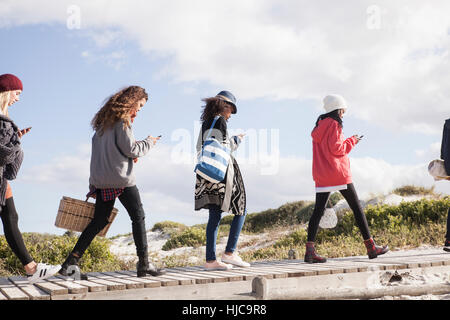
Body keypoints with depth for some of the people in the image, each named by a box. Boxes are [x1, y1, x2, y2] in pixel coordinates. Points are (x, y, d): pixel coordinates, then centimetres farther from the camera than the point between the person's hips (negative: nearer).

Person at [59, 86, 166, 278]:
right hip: (121, 179, -8)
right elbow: (131, 149, -12)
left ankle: (70, 263, 6)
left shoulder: (105, 120, 17)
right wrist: (148, 142, 6)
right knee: (138, 217, 2)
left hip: (101, 180, 8)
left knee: (99, 221, 10)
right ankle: (144, 264, 2)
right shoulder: (122, 120, -9)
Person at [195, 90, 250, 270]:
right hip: (222, 172, -8)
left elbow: (200, 148, 19)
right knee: (241, 210, 5)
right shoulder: (220, 121, -9)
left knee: (215, 215, 7)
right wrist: (235, 141, 2)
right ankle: (229, 253, 1)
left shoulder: (206, 122, 15)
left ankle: (210, 260, 5)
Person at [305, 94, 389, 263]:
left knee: (318, 210, 1)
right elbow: (336, 149, -15)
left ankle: (310, 249, -10)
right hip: (338, 173, -7)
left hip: (321, 176, 7)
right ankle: (371, 247, 10)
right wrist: (352, 141, 0)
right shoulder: (334, 124, -8)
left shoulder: (319, 127, 16)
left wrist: (348, 142, 17)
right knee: (357, 208, 3)